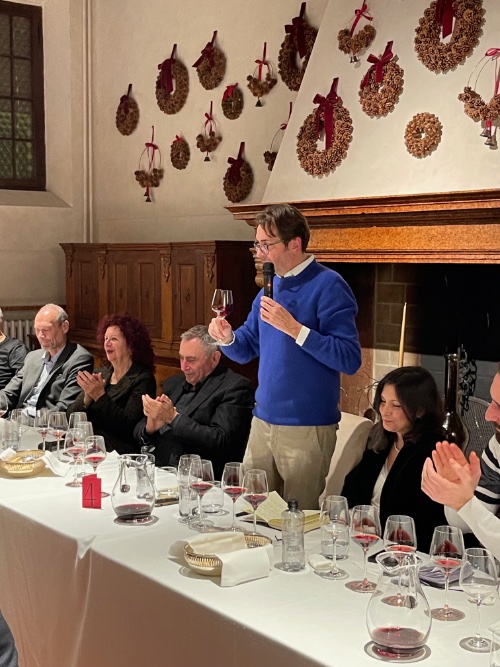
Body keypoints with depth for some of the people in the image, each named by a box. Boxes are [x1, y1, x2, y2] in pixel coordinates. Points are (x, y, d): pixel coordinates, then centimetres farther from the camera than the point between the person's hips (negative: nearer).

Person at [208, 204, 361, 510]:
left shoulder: (328, 286, -13)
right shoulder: (271, 285, 11)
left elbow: (350, 359, -21)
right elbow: (246, 349, 17)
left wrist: (294, 328, -25)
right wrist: (227, 337, -5)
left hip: (308, 427, -7)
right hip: (263, 421, 7)